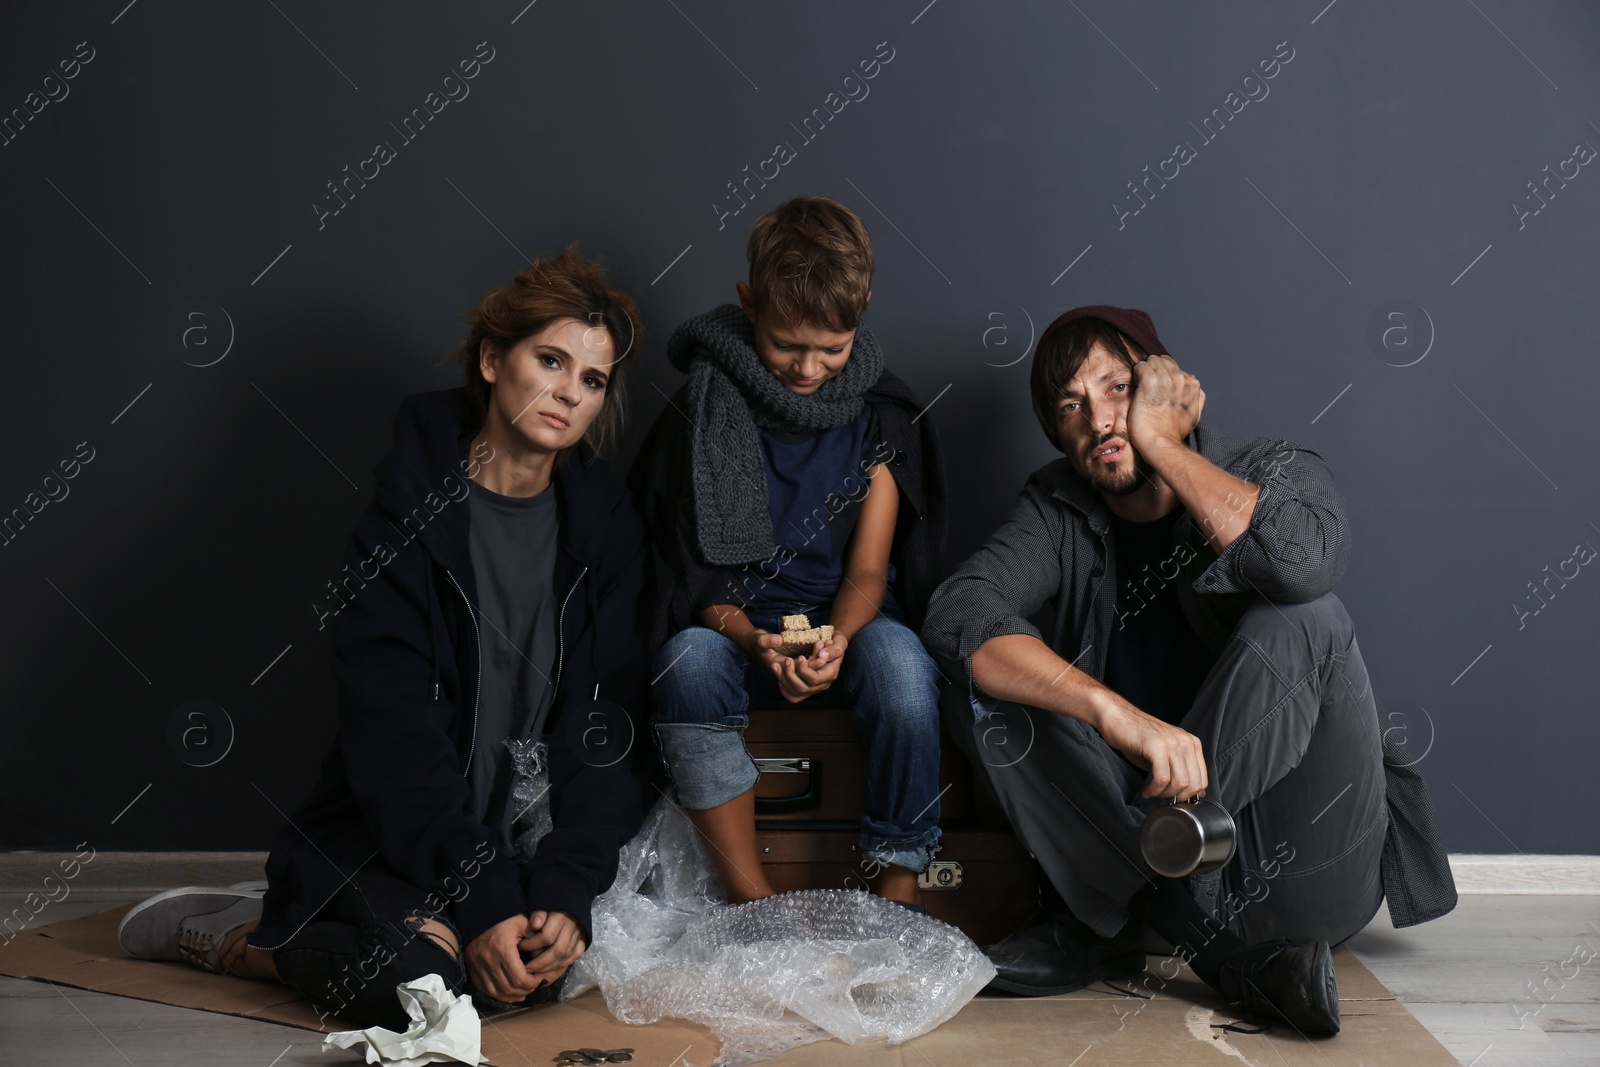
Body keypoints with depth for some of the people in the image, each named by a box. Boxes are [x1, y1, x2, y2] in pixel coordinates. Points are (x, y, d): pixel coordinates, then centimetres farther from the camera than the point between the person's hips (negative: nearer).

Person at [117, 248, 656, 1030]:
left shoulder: (603, 521, 2)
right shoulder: (407, 504, -9)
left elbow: (609, 725, -4)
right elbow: (392, 727, -16)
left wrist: (566, 890, -17)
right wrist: (482, 900, -23)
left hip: (529, 839, 6)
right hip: (393, 839, -6)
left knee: (542, 970, -19)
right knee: (419, 977, -29)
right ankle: (214, 932, 1)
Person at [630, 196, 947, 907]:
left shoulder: (882, 411, 0)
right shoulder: (706, 405, -3)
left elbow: (868, 567, -4)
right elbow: (698, 569, -5)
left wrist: (838, 639, -27)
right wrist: (754, 642, -26)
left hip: (847, 619, 0)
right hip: (737, 622, 0)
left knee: (901, 664, -34)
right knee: (688, 662, -34)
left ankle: (897, 892, -23)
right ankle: (752, 902, -28)